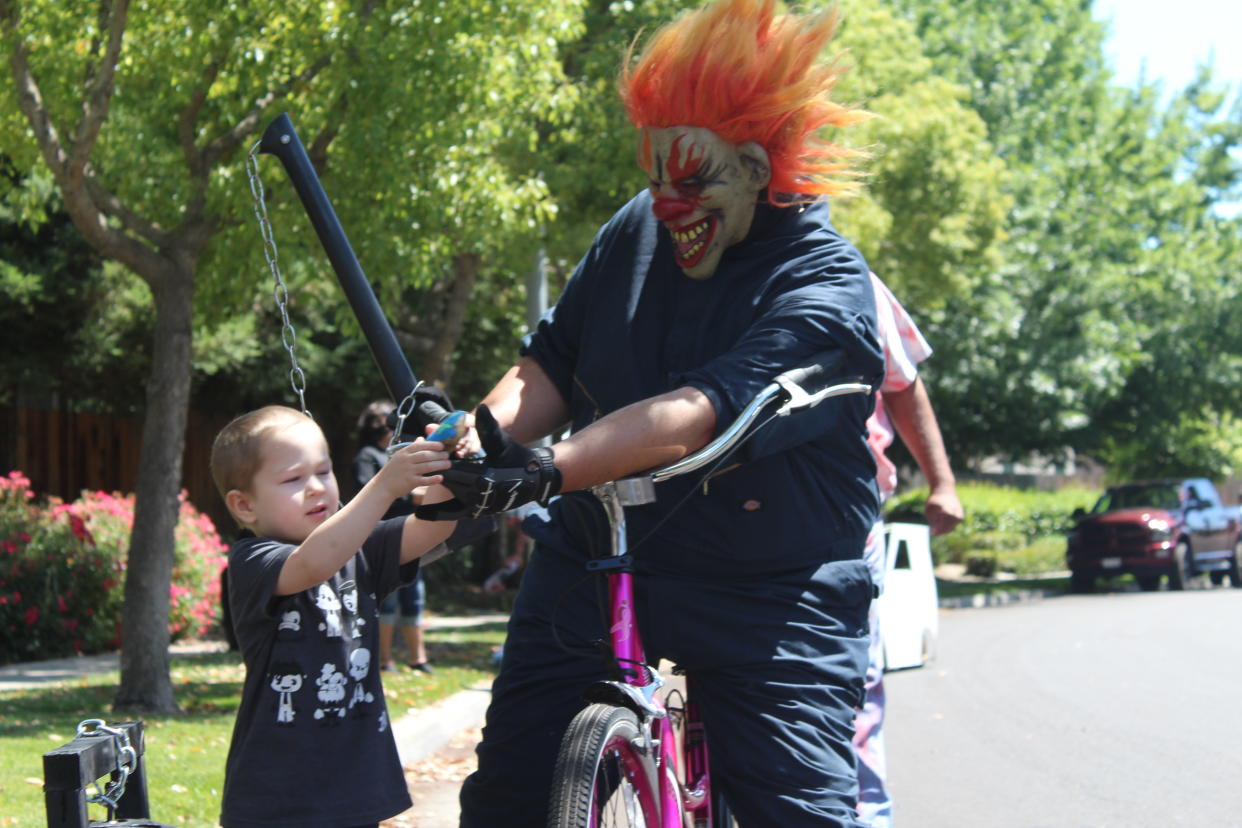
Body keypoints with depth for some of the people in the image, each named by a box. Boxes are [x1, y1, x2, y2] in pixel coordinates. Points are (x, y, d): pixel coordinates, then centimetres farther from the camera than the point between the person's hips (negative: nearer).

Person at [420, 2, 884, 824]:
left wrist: (549, 470, -45)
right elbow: (551, 362, 4)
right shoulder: (638, 230, 1)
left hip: (768, 597, -5)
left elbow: (700, 412, -33)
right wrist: (481, 434, -18)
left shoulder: (826, 286, -19)